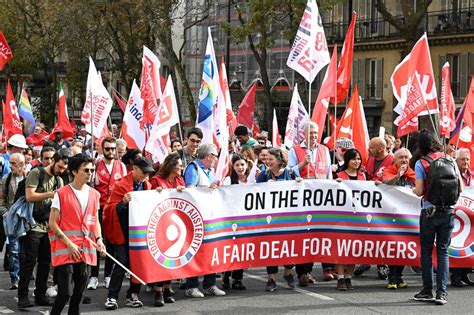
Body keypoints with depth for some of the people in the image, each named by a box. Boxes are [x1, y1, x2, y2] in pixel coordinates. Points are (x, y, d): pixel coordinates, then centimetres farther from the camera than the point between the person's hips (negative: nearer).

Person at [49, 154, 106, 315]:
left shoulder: (94, 194, 11)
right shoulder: (62, 194, -5)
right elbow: (52, 223, -5)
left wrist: (99, 239, 1)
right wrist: (69, 243, -12)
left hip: (86, 250, 5)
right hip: (65, 251, -5)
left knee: (79, 292, 9)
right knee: (66, 292, -12)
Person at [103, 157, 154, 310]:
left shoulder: (147, 185, 9)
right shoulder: (121, 185, -8)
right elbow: (112, 209, -11)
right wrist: (123, 202, -30)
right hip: (123, 232, -5)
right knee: (123, 263, -8)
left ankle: (132, 295, 14)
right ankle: (112, 297, 0)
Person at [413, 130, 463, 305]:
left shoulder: (421, 163, -7)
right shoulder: (450, 160, 3)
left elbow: (419, 191, -12)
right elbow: (460, 187, 4)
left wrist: (414, 190, 10)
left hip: (429, 212, -3)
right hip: (448, 212, 3)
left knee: (426, 251, 9)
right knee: (443, 251, 7)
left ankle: (427, 291, 12)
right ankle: (442, 292, 0)